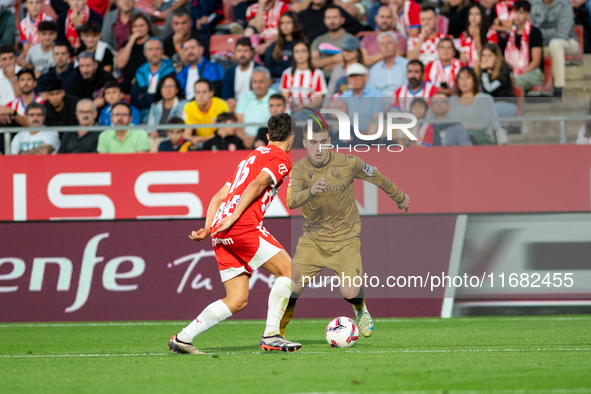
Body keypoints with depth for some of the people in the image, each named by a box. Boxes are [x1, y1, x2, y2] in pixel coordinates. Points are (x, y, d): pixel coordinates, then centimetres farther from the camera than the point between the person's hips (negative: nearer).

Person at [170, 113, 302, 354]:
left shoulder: (251, 158, 31)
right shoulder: (281, 158, 5)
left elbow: (219, 196, 24)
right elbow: (258, 184, -13)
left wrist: (208, 229, 16)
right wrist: (234, 217, -18)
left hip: (222, 233, 8)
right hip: (244, 226, -8)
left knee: (237, 301, 8)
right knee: (290, 271, -3)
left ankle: (182, 339, 3)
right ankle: (271, 335, -12)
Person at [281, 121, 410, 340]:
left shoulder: (348, 163, -12)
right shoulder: (299, 170, -12)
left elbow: (377, 178, 5)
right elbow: (291, 200, -29)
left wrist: (399, 197, 20)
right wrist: (311, 192, -50)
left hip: (345, 238, -1)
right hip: (313, 238, 1)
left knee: (350, 293, -14)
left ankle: (360, 310, 24)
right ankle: (276, 332, 10)